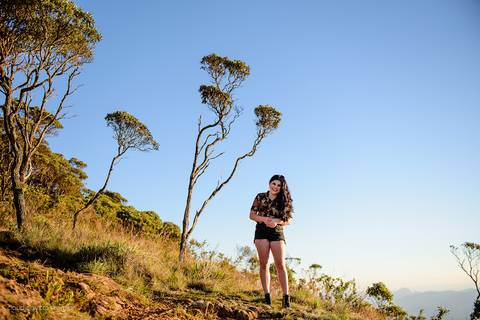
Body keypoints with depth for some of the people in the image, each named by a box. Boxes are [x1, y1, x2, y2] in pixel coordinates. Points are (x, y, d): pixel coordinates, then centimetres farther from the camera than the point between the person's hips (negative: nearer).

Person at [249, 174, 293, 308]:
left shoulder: (284, 200, 7)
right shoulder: (260, 197, 6)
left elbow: (289, 219, 7)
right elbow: (252, 215, 6)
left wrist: (277, 221, -13)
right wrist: (264, 219, -12)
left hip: (277, 233, 0)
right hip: (261, 231, 0)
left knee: (280, 264, -8)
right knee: (264, 264, -1)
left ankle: (286, 297, -9)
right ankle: (267, 296, 2)